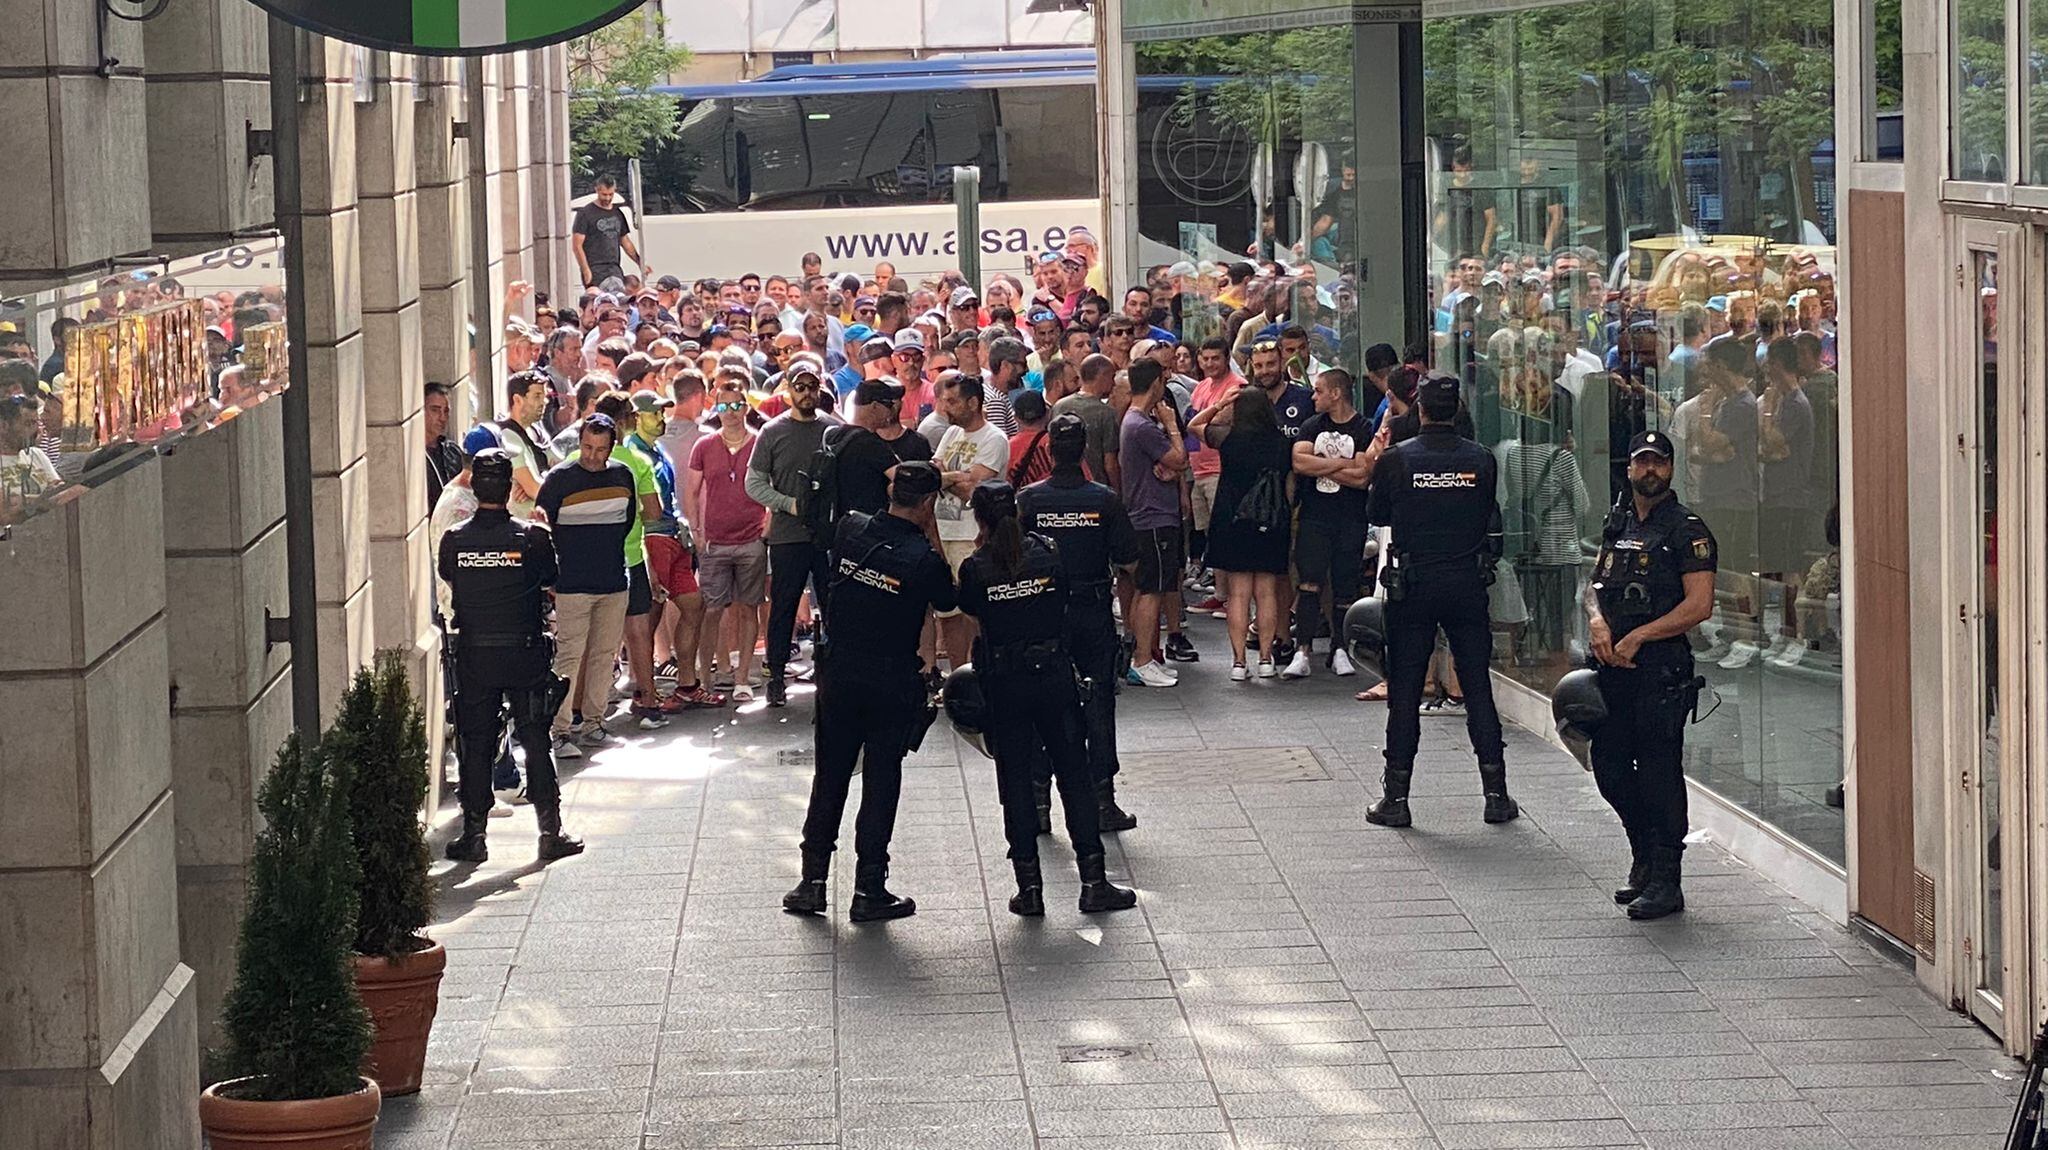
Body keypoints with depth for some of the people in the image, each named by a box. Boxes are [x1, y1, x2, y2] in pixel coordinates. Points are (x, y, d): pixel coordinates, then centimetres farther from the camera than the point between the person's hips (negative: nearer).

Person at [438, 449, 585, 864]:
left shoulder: (454, 540, -7)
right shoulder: (533, 538, -11)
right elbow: (550, 578, 3)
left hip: (473, 656, 1)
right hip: (525, 654, -1)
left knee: (474, 745, 9)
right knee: (535, 740, 8)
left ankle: (474, 834, 11)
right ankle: (551, 832, 9)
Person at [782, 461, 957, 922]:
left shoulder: (850, 530, -7)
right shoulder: (923, 559, -18)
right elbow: (947, 600, 0)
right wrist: (932, 536, -3)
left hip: (839, 672, 4)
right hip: (893, 681, -4)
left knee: (830, 776, 13)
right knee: (881, 781, 6)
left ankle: (812, 881, 15)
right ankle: (869, 890, 8)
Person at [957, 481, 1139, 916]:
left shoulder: (976, 568, -9)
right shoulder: (1047, 553, -3)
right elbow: (1062, 606, 6)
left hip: (1003, 684, -1)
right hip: (1054, 677, 1)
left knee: (1015, 779, 6)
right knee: (1074, 774, 8)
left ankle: (1029, 887, 5)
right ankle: (1093, 882, 7)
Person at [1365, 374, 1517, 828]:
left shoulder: (1397, 459, -9)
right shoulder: (1481, 460, -3)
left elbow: (1376, 514, 4)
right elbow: (1489, 518, 9)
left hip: (1412, 585, -1)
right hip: (1467, 584, 2)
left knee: (1404, 692, 4)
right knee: (1478, 688, 8)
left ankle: (1396, 797, 5)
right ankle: (1496, 794, 8)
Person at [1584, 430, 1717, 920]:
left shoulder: (1687, 531, -6)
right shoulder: (1618, 522, 15)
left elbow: (1699, 605, -13)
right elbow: (1596, 583, 20)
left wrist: (1637, 636, -15)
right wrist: (1597, 619, -3)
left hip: (1661, 666, -7)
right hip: (1613, 664, 7)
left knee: (1659, 771, -6)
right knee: (1610, 769, 10)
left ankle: (1664, 880, -1)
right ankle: (1645, 858, 28)